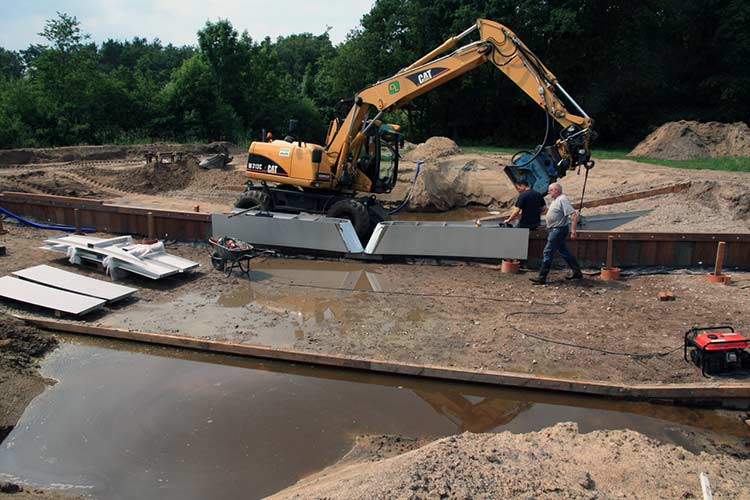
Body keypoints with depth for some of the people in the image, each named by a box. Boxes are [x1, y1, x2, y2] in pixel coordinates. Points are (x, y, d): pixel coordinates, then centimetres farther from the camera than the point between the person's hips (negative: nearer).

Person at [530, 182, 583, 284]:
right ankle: (577, 273, 24)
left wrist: (573, 230, -26)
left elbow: (574, 215, -22)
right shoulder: (556, 200, 15)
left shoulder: (562, 200, -17)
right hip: (554, 230, 11)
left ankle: (542, 278, -6)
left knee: (548, 252, -9)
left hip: (558, 230, -11)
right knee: (564, 252, 16)